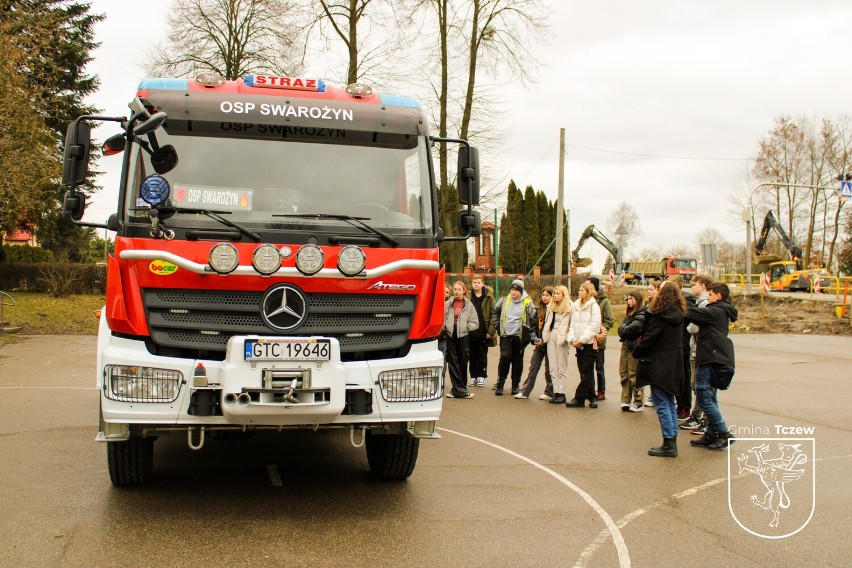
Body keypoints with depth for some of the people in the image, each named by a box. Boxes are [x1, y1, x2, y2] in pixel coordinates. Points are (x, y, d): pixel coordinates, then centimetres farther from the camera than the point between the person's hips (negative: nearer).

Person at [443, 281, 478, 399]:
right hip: (451, 336, 0)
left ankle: (457, 389, 15)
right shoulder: (448, 304, 5)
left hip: (463, 336, 0)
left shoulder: (469, 305, 3)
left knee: (463, 363, 4)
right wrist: (446, 325, -14)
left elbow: (475, 323, 1)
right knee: (453, 363, -3)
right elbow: (442, 319, 5)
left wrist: (466, 326, -14)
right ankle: (461, 390, 0)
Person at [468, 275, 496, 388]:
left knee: (483, 355, 8)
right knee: (473, 356, 9)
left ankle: (481, 376, 17)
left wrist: (491, 331, -10)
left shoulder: (489, 297, -1)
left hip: (484, 332, -1)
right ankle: (473, 376, 18)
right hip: (471, 332, 1)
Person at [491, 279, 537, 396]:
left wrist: (532, 336, -4)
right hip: (505, 335, 1)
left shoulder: (527, 303, -4)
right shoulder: (504, 300, 3)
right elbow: (495, 313, 16)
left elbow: (533, 320, 0)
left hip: (519, 336, -1)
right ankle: (500, 384, -3)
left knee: (517, 360, 7)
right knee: (505, 357, -13)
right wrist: (497, 326, 8)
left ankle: (515, 385, 19)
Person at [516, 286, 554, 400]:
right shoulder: (540, 309, 12)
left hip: (549, 343, -7)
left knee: (548, 368, 4)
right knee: (533, 367, 7)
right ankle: (525, 391, 8)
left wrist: (543, 341, -15)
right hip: (539, 343, 7)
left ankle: (549, 393, 15)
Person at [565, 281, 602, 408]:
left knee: (586, 372, -3)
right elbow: (573, 324, 12)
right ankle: (592, 397, 17)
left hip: (589, 343, -6)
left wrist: (582, 340, -15)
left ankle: (579, 398, -2)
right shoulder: (575, 305, 12)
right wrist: (572, 339, -3)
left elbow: (594, 326, -13)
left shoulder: (593, 306, -7)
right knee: (584, 372, 9)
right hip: (579, 344, 6)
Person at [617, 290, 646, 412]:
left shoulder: (641, 314, -11)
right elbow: (621, 327, 15)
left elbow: (632, 329, -18)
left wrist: (623, 330, 0)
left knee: (634, 376, -4)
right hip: (625, 346, 8)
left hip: (634, 348, -8)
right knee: (624, 374, 7)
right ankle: (626, 401, 11)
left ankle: (639, 403, 4)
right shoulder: (629, 314, 19)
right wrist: (624, 329, -5)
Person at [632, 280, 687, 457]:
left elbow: (648, 339, -16)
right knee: (670, 404, 15)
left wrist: (637, 351, 2)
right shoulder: (678, 315, 6)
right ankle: (672, 441, 18)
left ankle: (669, 444, -4)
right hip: (674, 365, 8)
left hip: (658, 366, -8)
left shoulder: (659, 316, -17)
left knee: (662, 405, -4)